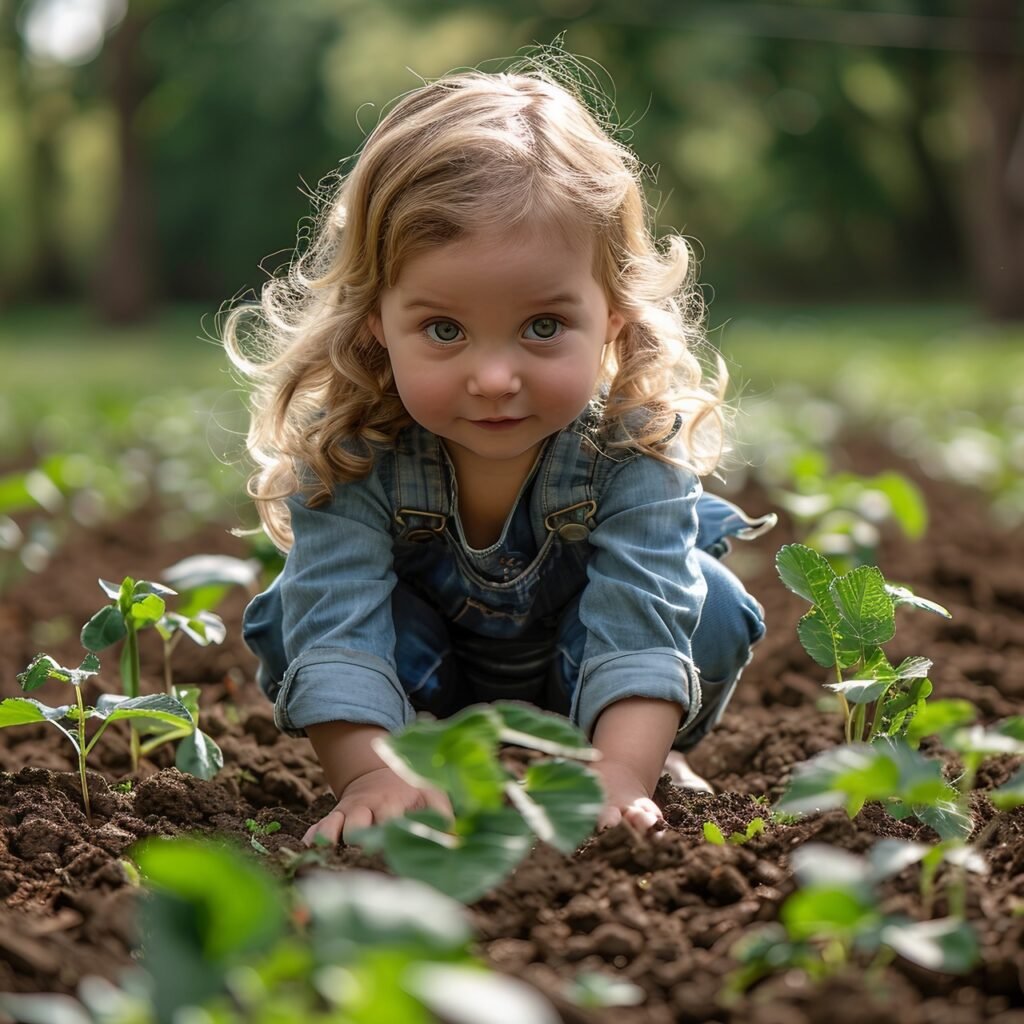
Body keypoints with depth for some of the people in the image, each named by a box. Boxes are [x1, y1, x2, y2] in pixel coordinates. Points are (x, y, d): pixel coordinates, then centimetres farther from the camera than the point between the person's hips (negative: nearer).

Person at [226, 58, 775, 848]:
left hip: (573, 671, 0)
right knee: (301, 609, -28)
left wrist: (620, 779, -56)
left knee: (707, 608, -28)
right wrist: (373, 776, -53)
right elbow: (338, 623, -39)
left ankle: (661, 751, 2)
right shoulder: (346, 448, -34)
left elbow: (639, 627, -41)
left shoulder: (636, 439, -35)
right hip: (426, 666, 0)